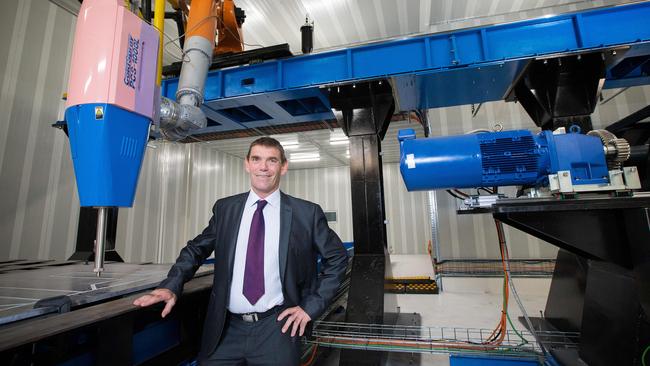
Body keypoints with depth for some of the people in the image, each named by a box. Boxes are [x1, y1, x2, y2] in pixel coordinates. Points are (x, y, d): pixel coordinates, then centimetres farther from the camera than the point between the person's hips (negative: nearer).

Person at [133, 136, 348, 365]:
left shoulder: (307, 213, -7)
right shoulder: (224, 209, 2)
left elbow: (337, 258, 1)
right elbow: (196, 249, 10)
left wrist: (311, 307, -3)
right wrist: (171, 286, -7)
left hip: (277, 328, -2)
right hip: (226, 329, 3)